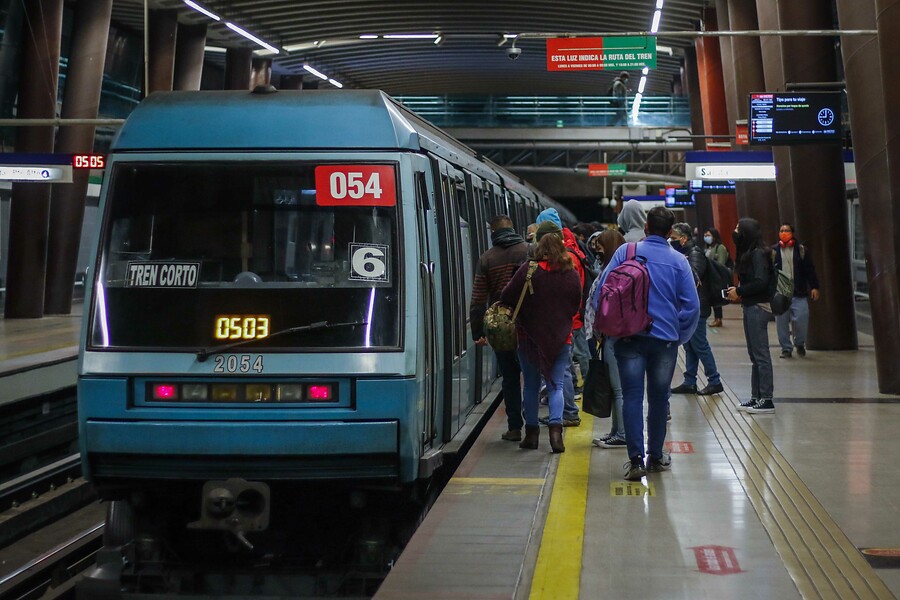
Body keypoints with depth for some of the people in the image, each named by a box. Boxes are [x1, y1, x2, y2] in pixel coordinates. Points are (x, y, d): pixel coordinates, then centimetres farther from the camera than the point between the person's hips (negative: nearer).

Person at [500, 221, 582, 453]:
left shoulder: (528, 270, -14)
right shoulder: (571, 274, -6)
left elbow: (507, 299, -8)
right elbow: (576, 306, 6)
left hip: (530, 336, -1)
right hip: (561, 338, 1)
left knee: (531, 386, 11)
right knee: (556, 385, 7)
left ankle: (531, 432, 15)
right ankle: (555, 427, -10)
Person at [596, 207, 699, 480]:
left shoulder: (626, 252, -3)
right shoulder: (678, 261, -1)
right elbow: (692, 305, -2)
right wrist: (679, 335, 10)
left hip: (630, 336, -1)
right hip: (665, 338, 1)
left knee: (632, 396, 0)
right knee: (659, 397, 14)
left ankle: (636, 460, -8)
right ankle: (656, 456, 24)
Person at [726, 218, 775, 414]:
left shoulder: (758, 254, -14)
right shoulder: (747, 253, 14)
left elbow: (761, 281, -22)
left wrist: (739, 291, -13)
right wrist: (738, 292, 0)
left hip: (758, 307, -10)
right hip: (749, 307, 10)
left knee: (760, 354, -7)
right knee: (754, 355, 13)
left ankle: (766, 400, -4)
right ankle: (756, 397, 20)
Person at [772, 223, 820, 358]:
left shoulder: (801, 250, 6)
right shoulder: (773, 251, 7)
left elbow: (810, 270, 7)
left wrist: (814, 287, 1)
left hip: (798, 293, -1)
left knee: (801, 319, -9)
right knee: (781, 322, 2)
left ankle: (800, 343, 16)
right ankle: (786, 348, 13)